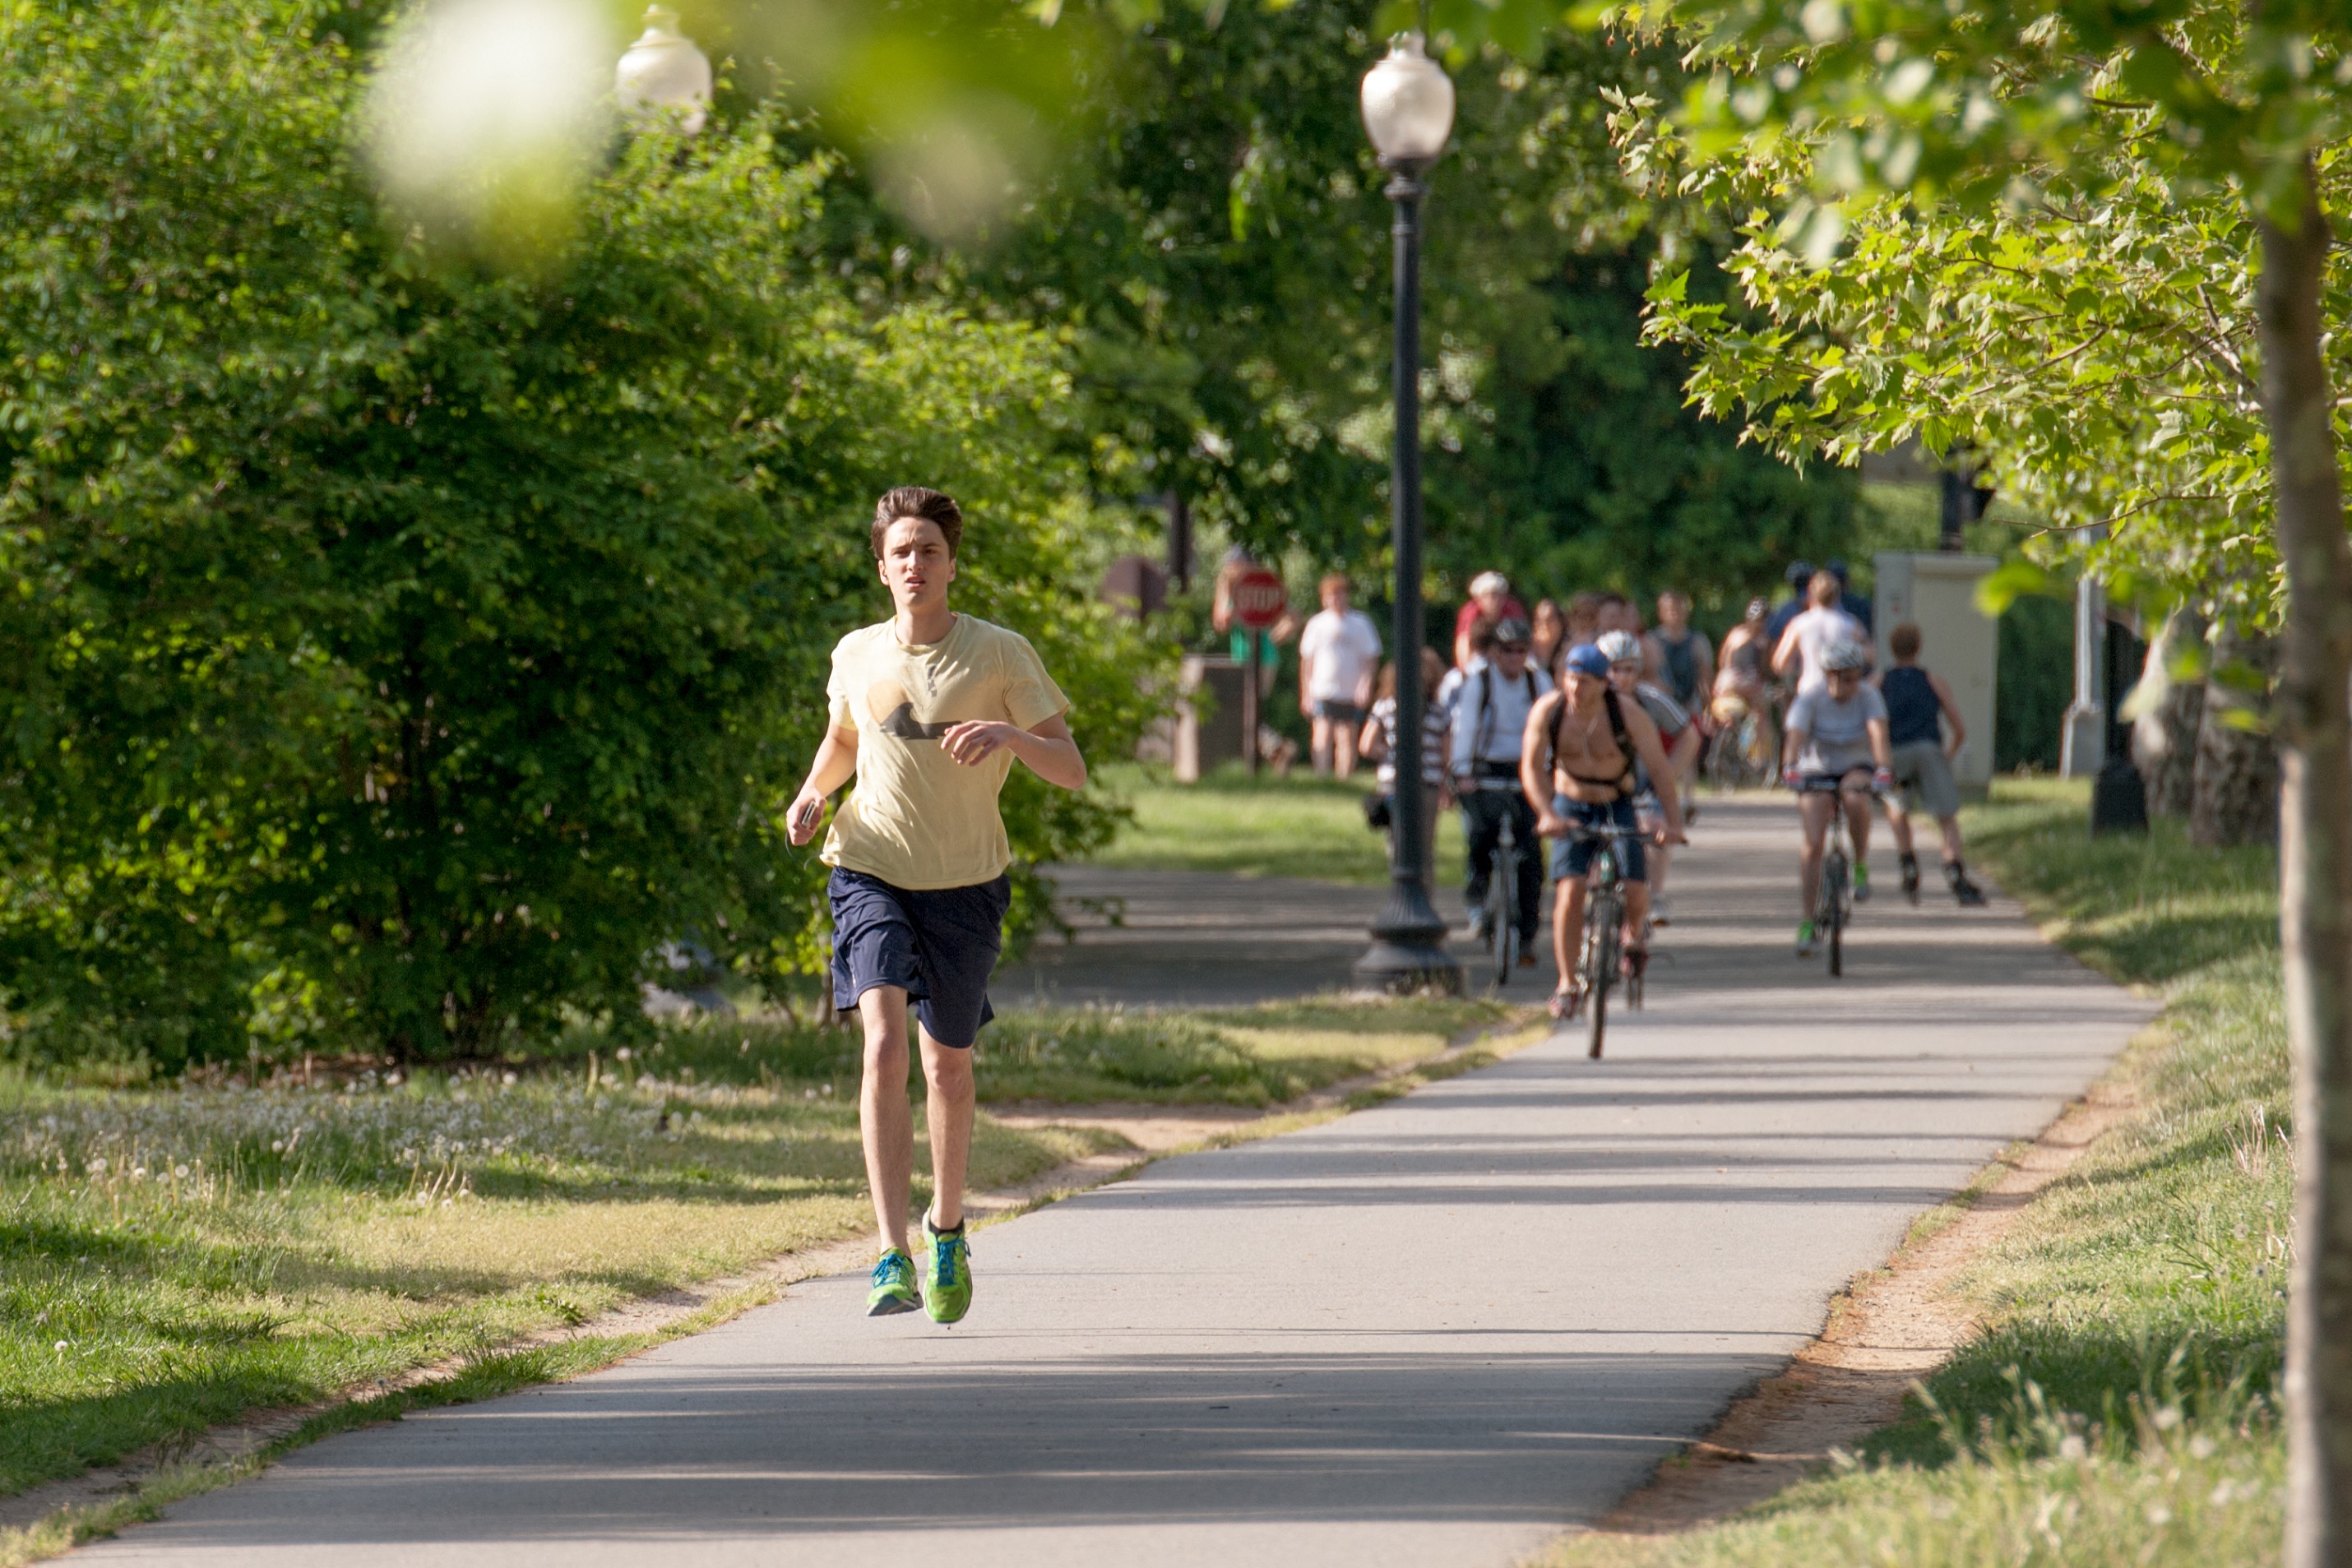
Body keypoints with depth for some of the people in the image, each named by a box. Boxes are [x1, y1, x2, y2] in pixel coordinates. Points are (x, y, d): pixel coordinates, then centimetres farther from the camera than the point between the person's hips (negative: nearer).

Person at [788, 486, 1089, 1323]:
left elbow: (1072, 771, -8)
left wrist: (1009, 734, -28)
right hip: (870, 875, 0)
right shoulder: (857, 655, 3)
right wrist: (813, 794, 3)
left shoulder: (999, 655, -6)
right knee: (884, 1043, -20)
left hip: (964, 884, 0)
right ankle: (893, 1258, -25)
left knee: (948, 1065, 11)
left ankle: (946, 1228, 38)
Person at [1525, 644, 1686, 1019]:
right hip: (1570, 809, 0)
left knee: (1635, 892, -17)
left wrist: (1674, 822, -28)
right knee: (1571, 893, -17)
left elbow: (1660, 768, -17)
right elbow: (1531, 767, -16)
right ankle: (1567, 985, -6)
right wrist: (1547, 813, -32)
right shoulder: (1548, 711, -15)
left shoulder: (1628, 714, -18)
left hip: (1618, 808, 0)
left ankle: (1635, 933, 21)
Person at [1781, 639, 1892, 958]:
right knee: (1814, 842, -15)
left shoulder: (1868, 697, -13)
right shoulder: (1810, 700, -16)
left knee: (1856, 799, -36)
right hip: (1816, 773, 0)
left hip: (1856, 767, 0)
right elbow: (1795, 736, -30)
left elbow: (1878, 732, -29)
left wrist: (1882, 766, -47)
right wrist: (1789, 767, -49)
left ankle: (1861, 865, -13)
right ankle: (1808, 922, -8)